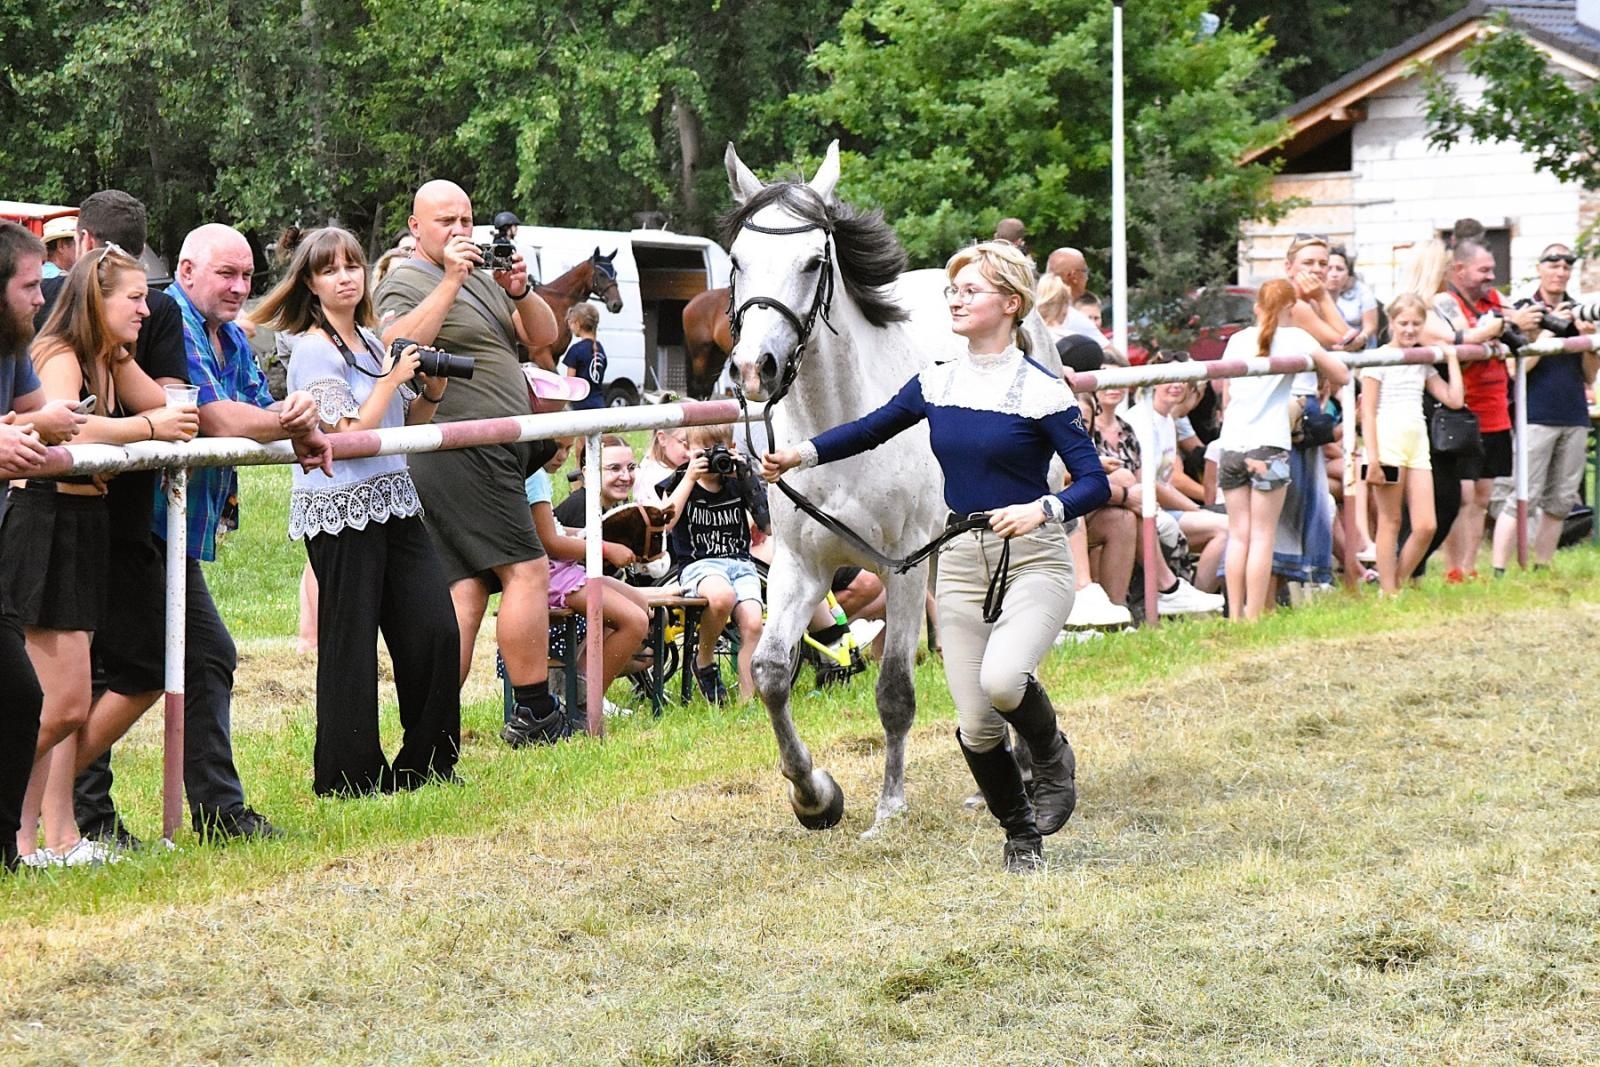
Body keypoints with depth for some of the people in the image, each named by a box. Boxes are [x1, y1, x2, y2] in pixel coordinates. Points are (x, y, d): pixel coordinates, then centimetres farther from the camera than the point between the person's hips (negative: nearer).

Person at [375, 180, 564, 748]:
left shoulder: (483, 275, 22)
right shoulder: (407, 284, -4)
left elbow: (543, 336, 17)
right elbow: (397, 348, -24)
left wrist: (520, 292, -2)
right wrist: (450, 281, -23)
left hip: (498, 454, 9)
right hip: (462, 446, -9)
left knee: (466, 589, 4)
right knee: (527, 570, -12)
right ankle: (535, 716, -10)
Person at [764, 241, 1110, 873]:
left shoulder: (1041, 392, -9)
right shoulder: (936, 384, 7)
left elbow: (1095, 484, -13)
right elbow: (873, 429, 21)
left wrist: (1041, 510, -31)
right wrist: (801, 455, 6)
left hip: (1033, 562, -5)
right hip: (962, 561, 5)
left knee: (1000, 679, -31)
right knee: (976, 727, 0)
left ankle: (1053, 759, 2)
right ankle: (1021, 837, 24)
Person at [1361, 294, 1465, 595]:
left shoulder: (1423, 363, 17)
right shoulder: (1379, 360, -1)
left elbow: (1454, 399, 11)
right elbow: (1368, 411, -6)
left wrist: (1451, 357, 12)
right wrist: (1373, 458, -14)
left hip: (1417, 444, 6)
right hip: (1388, 442, -6)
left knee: (1426, 526, -1)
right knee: (1390, 522, -2)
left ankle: (1396, 586, 12)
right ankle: (1388, 594, 3)